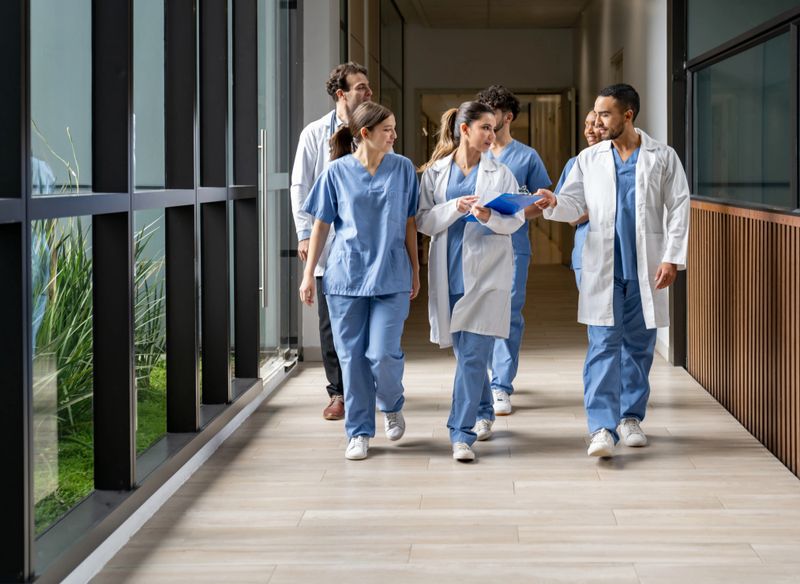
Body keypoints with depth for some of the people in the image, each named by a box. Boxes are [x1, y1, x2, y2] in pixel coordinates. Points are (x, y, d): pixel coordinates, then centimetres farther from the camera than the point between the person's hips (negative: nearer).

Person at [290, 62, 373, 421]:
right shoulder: (315, 134, 3)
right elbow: (301, 187, 5)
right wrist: (305, 235, -3)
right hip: (329, 244, -1)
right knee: (332, 322, 2)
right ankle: (339, 392, 11)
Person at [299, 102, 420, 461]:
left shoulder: (402, 169, 3)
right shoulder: (338, 172, 0)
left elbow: (409, 223, 9)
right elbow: (321, 225, 5)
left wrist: (415, 270, 10)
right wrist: (308, 275, 3)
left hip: (391, 276, 0)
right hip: (345, 275, 0)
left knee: (383, 355, -9)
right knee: (352, 356, 3)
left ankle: (392, 407, 22)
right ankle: (359, 431, 16)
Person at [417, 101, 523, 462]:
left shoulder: (500, 174, 4)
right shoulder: (435, 173, 6)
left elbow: (516, 219, -1)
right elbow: (423, 221, 1)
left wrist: (489, 217, -20)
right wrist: (455, 208, -14)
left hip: (486, 272, -2)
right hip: (449, 271, 2)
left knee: (473, 354, -11)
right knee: (465, 351, 12)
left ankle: (462, 434, -11)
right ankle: (483, 413, 35)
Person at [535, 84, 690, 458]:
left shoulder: (662, 157, 3)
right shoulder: (589, 159, 9)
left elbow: (678, 210, 1)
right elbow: (574, 204, 6)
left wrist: (672, 258, -7)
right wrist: (553, 204, -16)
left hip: (646, 269, 0)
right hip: (602, 268, 0)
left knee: (639, 345, 9)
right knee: (603, 345, -7)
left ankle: (631, 417, 24)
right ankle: (602, 427, -12)